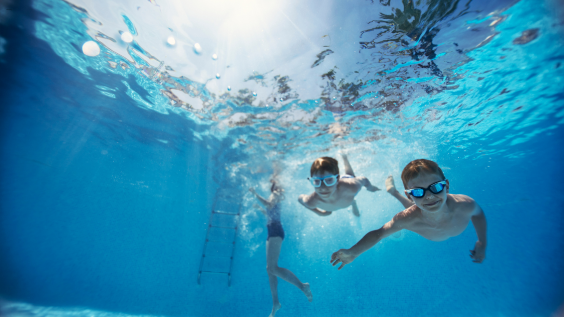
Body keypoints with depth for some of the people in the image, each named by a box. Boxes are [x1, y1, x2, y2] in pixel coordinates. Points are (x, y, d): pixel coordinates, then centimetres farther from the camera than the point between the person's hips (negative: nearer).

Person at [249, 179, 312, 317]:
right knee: (270, 268, 11)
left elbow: (269, 205, -25)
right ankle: (275, 302, 20)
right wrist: (260, 209, 40)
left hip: (275, 231, -10)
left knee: (272, 268, -18)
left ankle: (302, 286, -14)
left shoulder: (275, 194, -3)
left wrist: (255, 194, -18)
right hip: (272, 232, 10)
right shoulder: (274, 196, 23)